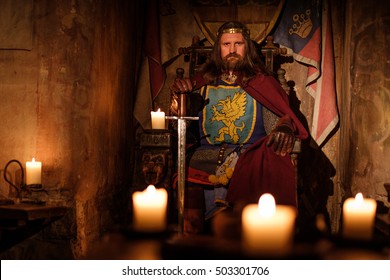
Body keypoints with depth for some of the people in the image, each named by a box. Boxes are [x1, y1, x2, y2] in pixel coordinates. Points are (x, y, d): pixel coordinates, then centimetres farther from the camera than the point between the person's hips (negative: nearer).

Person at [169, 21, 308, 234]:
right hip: (204, 154, 1)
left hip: (248, 155, 0)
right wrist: (177, 95, -6)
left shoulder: (261, 81, 18)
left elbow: (287, 114, 8)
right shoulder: (203, 81, 21)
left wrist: (286, 127, -17)